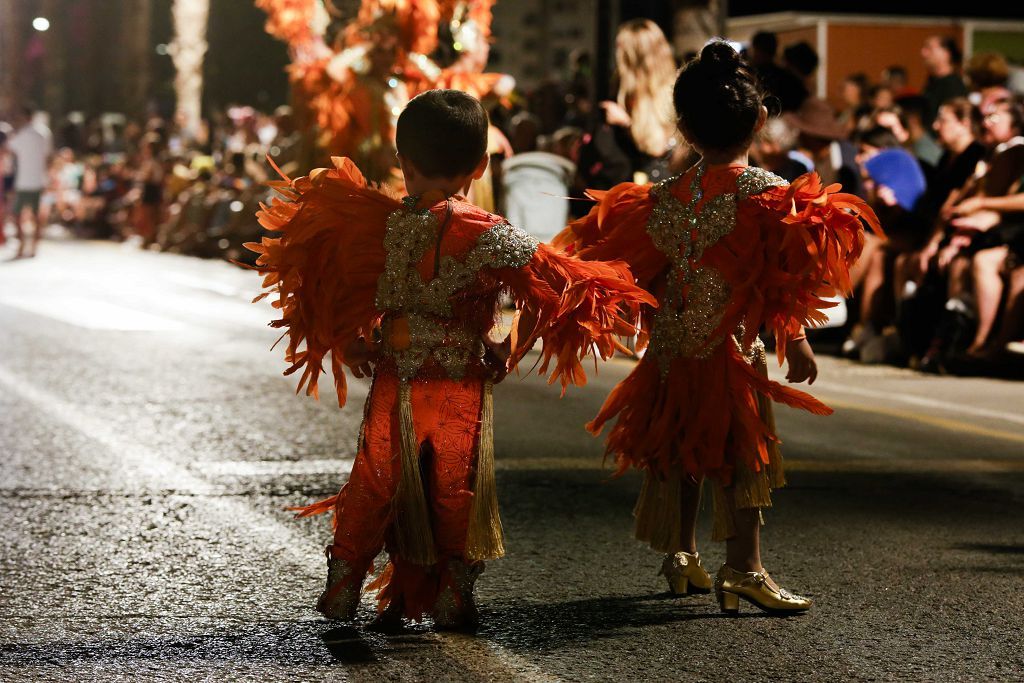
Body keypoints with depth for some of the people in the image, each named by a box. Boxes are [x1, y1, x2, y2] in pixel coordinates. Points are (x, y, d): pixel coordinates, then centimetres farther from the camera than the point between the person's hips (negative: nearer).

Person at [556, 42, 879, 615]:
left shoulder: (664, 197, 3)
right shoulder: (767, 193, -9)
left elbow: (643, 272, 7)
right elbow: (783, 278, -9)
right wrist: (795, 341, 0)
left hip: (672, 349, 5)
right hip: (732, 346, -5)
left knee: (681, 445, 18)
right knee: (743, 451, -1)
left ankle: (680, 553, 30)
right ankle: (744, 568, -7)